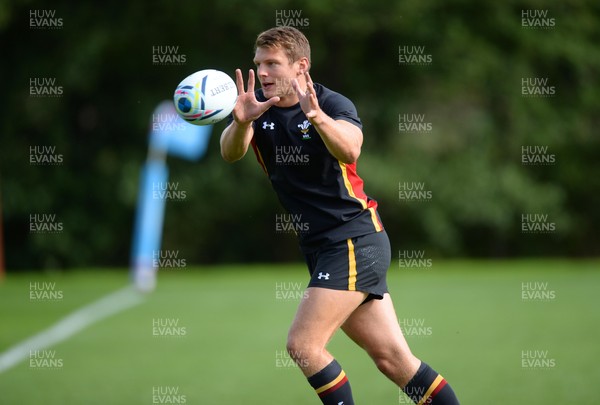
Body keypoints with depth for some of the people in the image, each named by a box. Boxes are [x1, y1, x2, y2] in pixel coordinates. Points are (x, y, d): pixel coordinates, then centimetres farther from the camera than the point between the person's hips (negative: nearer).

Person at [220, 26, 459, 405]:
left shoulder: (334, 104, -12)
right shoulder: (258, 106, 3)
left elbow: (349, 150, -33)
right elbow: (230, 153, -16)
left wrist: (317, 117, -52)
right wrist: (240, 123, -38)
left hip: (355, 241, -6)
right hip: (320, 246, 6)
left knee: (303, 345, -15)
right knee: (392, 356, 6)